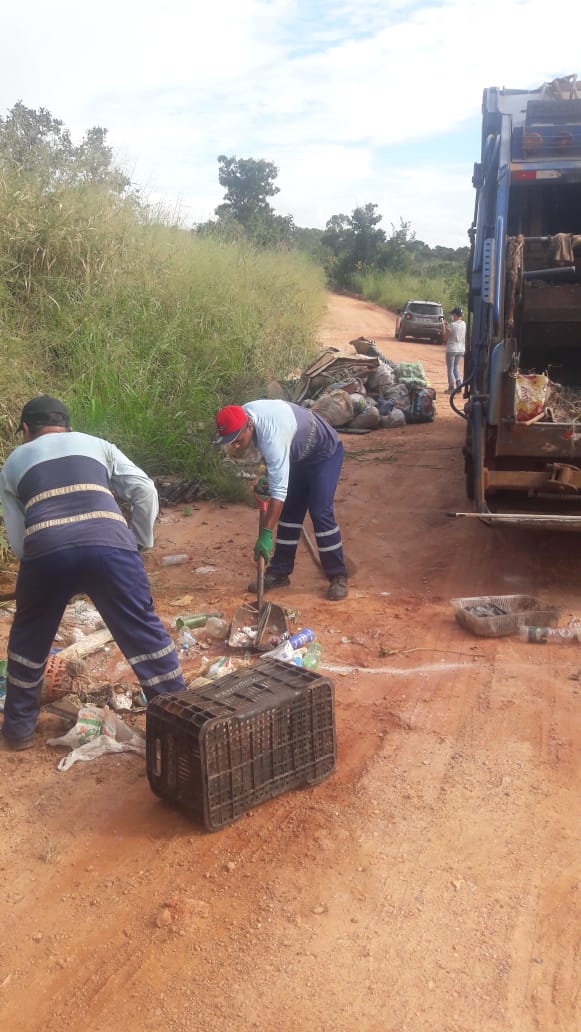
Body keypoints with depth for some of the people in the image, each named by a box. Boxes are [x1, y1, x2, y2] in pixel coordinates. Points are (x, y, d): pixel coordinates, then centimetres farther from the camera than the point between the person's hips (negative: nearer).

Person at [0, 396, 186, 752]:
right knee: (146, 635, 12)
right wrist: (141, 543, 24)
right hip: (110, 546, 0)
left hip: (45, 552, 1)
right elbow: (146, 491, 15)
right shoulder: (98, 445, 28)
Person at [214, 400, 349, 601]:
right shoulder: (243, 414, -15)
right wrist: (268, 474, 1)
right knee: (288, 511, 6)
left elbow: (279, 490, -42)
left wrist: (266, 534, -42)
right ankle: (279, 573, 12)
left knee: (320, 513, -16)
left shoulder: (272, 436, -40)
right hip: (299, 454, 9)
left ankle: (338, 577, -5)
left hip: (324, 453, -9)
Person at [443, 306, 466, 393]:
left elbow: (445, 337, -12)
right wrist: (448, 326, 16)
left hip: (451, 349, -7)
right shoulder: (464, 324, 5)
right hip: (461, 349, 7)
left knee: (450, 368, 3)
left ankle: (451, 388, 4)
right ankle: (459, 384, 12)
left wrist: (445, 328, 0)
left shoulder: (452, 325, -17)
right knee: (456, 367, 20)